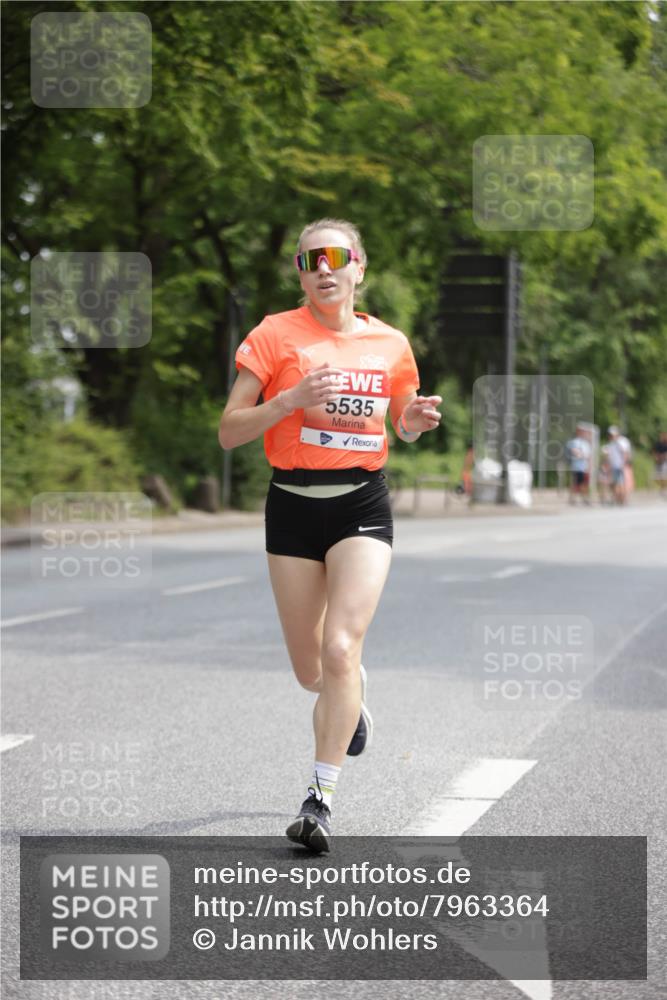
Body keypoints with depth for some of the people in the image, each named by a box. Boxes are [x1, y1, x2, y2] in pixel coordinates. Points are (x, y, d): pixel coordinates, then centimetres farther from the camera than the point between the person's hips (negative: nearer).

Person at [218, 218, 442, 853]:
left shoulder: (390, 344, 5)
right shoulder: (276, 334, -3)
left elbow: (403, 428, 21)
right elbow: (228, 432, -6)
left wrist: (417, 419, -3)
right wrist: (291, 400, -21)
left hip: (363, 506, 0)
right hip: (293, 507, 0)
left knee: (340, 649, -18)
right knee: (310, 671, 9)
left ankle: (320, 799, -12)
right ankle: (352, 699, 46)